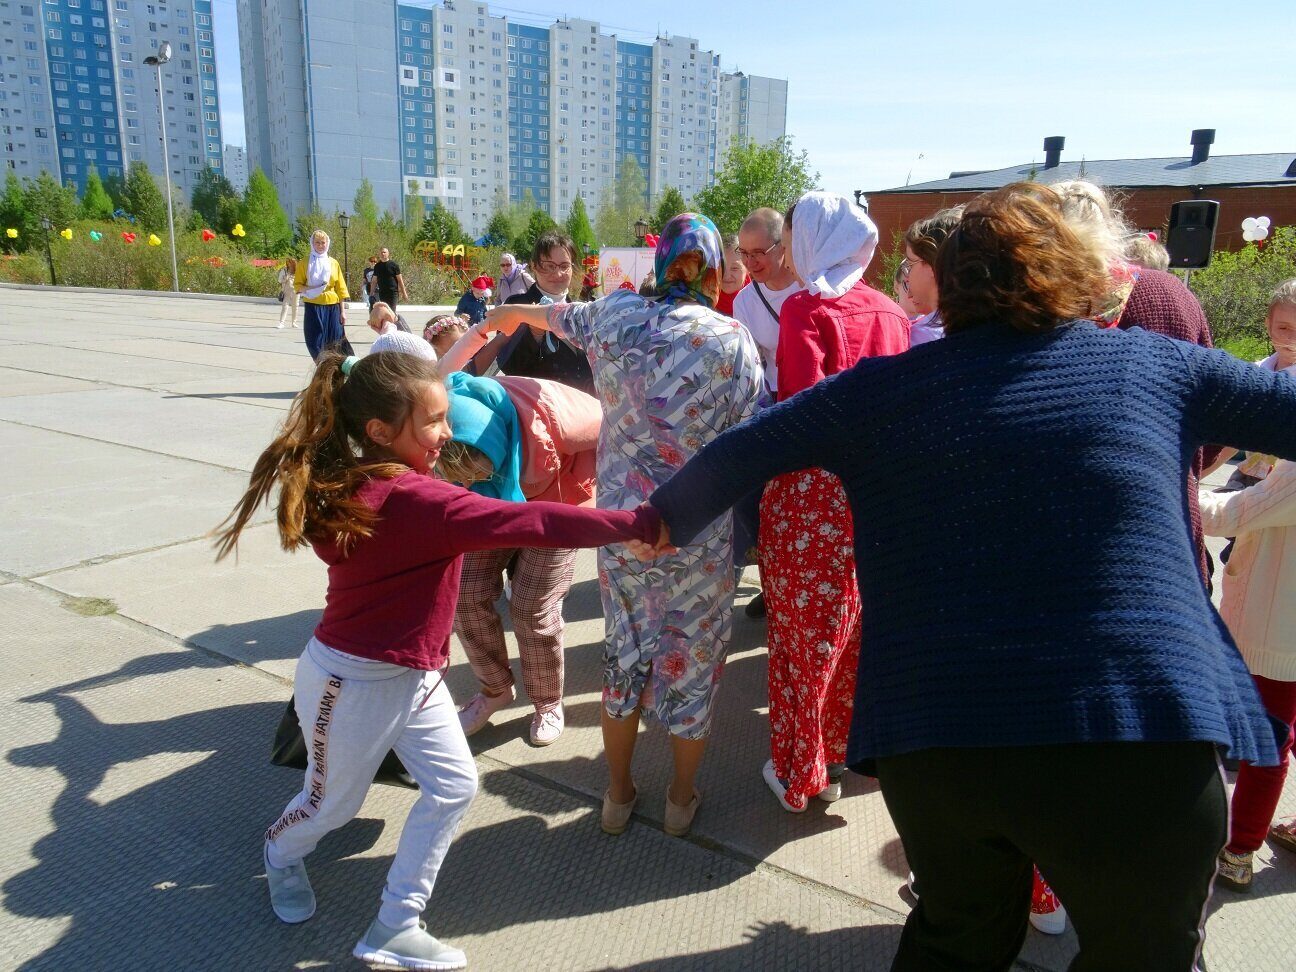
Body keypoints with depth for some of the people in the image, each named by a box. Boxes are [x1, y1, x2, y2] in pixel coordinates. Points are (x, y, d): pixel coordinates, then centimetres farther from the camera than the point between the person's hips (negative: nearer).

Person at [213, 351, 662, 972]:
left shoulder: (354, 484, -3)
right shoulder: (411, 499, -32)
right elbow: (528, 522, -36)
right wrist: (641, 524, -33)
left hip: (412, 676, 9)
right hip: (353, 684, -8)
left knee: (453, 787, 10)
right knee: (333, 801, 19)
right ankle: (281, 855, 54)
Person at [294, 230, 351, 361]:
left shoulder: (333, 263, 8)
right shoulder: (304, 263, 2)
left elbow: (340, 289, 8)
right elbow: (297, 285, 2)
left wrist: (343, 311, 2)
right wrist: (312, 288, -18)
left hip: (332, 308, 2)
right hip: (313, 307, -2)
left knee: (334, 344, -1)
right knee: (316, 343, -4)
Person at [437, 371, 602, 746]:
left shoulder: (546, 413, -41)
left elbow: (605, 428, -21)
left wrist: (569, 491, -18)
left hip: (553, 504, -3)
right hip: (491, 505, 4)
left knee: (532, 609, -4)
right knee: (466, 595, -4)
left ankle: (548, 703, 21)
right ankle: (494, 688, 21)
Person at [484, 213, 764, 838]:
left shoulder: (615, 316, -2)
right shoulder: (730, 341, -13)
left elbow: (556, 315, 19)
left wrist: (509, 313, 40)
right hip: (699, 538, -3)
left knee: (624, 653, 19)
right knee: (691, 661, 15)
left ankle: (618, 795, 36)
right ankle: (681, 799, 34)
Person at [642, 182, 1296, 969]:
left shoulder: (881, 388, 6)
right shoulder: (1157, 363, 6)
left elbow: (744, 450, 10)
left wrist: (665, 522, 25)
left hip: (929, 744, 2)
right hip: (1144, 743, -1)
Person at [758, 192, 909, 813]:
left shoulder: (806, 307, -9)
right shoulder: (890, 313, 7)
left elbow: (806, 404, -18)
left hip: (809, 489, -5)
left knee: (804, 631, 6)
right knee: (857, 625, 18)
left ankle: (800, 773, 20)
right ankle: (848, 749, 35)